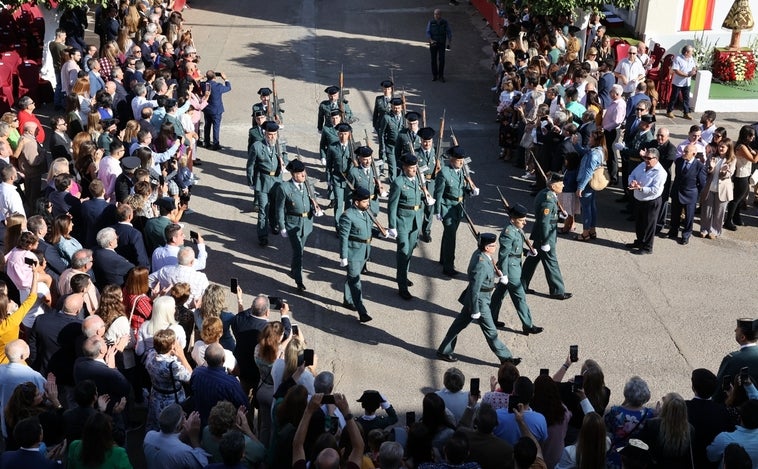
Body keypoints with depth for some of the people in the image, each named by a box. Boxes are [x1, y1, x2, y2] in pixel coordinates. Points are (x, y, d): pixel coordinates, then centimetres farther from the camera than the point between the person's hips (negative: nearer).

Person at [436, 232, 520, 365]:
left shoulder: (479, 253, -3)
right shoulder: (481, 264, -31)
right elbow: (475, 289, -27)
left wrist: (497, 277, 7)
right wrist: (475, 310, -20)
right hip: (480, 299, -10)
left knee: (460, 323, 19)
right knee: (490, 331, 7)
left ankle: (444, 351, 31)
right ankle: (505, 357, 23)